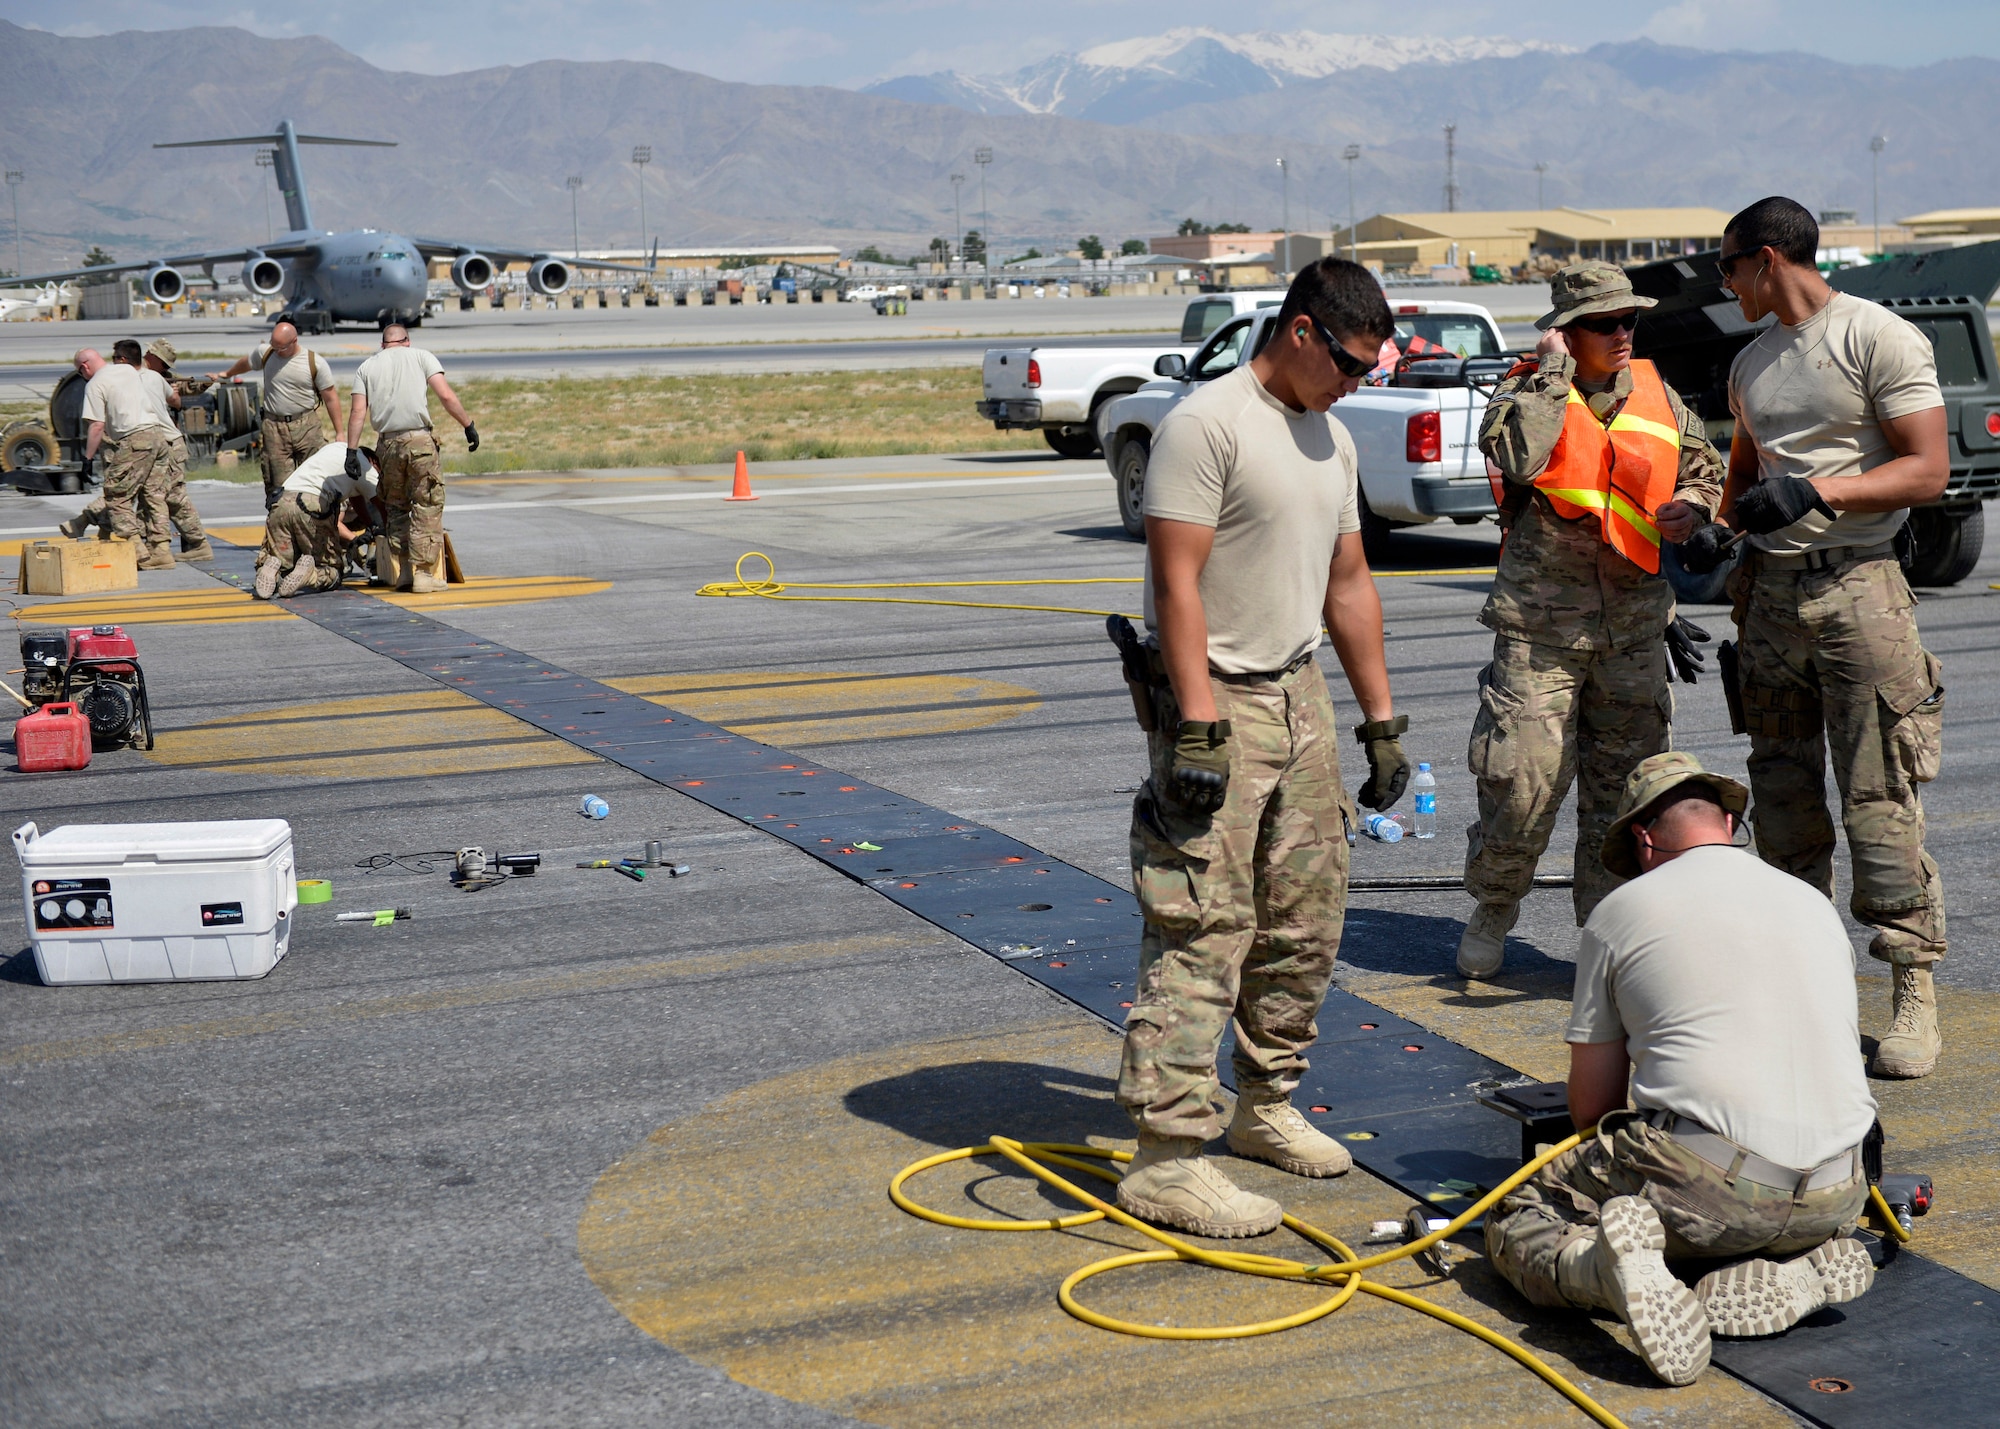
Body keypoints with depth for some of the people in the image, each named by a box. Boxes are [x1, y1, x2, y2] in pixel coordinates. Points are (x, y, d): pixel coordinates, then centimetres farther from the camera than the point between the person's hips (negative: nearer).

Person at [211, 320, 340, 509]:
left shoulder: (315, 363, -4)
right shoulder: (264, 353, 3)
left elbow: (331, 397, 0)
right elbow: (245, 363, 26)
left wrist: (339, 433, -2)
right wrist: (227, 375, 45)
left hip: (307, 425, -1)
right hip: (274, 427, 2)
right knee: (278, 482, -2)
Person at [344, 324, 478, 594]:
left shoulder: (367, 367, 15)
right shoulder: (421, 356, 9)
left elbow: (357, 412, 5)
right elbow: (446, 395, -3)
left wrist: (352, 451, 4)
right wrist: (469, 426, 2)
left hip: (388, 444, 3)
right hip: (419, 440, -3)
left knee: (396, 507, 15)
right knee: (428, 506, 2)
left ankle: (402, 572, 12)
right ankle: (425, 573, -2)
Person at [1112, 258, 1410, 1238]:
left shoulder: (1331, 439, 15)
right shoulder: (1209, 424, -13)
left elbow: (1348, 586, 20)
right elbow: (1176, 583, -18)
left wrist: (1380, 720, 18)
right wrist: (1198, 729, -23)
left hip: (1300, 696, 9)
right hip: (1217, 702, -9)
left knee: (1306, 922, 13)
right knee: (1203, 933, -11)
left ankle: (1264, 1104, 28)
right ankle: (1165, 1158, -8)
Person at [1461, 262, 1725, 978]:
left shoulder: (1655, 395, 11)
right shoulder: (1528, 389, -2)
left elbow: (1705, 469, 25)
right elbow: (1517, 456, -25)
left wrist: (1692, 503, 3)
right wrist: (1554, 370, -16)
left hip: (1635, 626, 4)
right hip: (1540, 629, -4)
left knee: (1624, 789, 8)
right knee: (1522, 785, -5)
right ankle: (1493, 909, 20)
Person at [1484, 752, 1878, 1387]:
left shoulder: (1620, 910, 7)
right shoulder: (1814, 903, 20)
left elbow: (1590, 1105, 11)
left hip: (1709, 1179, -5)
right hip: (1835, 1197, 5)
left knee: (1515, 1218, 13)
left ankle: (1605, 1267, -20)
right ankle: (1797, 1269, 3)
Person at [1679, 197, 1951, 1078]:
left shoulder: (1881, 338, -5)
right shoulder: (1751, 363, 18)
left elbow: (1928, 470, -10)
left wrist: (1816, 492, -19)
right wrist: (1717, 527, 9)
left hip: (1856, 586, -7)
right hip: (1769, 591, 7)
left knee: (1880, 798, -9)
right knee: (1781, 795, 8)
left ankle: (1915, 990, -4)